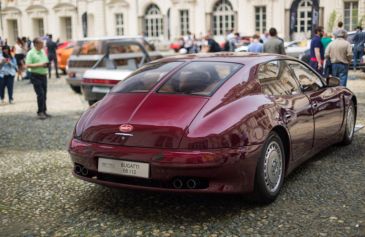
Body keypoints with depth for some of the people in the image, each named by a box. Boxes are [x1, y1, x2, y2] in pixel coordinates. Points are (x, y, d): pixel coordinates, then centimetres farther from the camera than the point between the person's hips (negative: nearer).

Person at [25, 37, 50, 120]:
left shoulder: (43, 52, 14)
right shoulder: (31, 53, -8)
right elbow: (28, 65, -16)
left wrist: (47, 64, 1)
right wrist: (39, 65, -21)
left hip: (43, 75, 7)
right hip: (36, 76, -7)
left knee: (44, 95, 10)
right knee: (40, 94, -11)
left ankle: (44, 111, 18)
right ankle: (40, 112, -4)